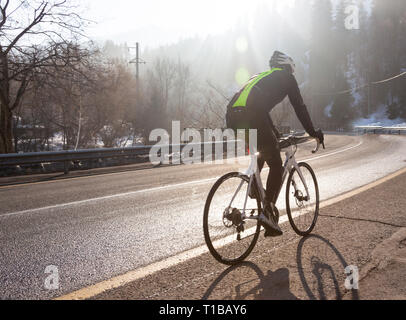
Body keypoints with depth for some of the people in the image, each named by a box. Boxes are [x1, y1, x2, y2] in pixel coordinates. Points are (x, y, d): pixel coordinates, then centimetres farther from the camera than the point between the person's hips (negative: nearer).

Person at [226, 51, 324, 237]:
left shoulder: (261, 77, 38)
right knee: (276, 166, 3)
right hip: (252, 117, -7)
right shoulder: (286, 78, 20)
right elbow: (299, 107, 15)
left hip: (232, 118, 7)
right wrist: (313, 133, 24)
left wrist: (274, 135, 51)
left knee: (261, 151, 33)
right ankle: (268, 210, -7)